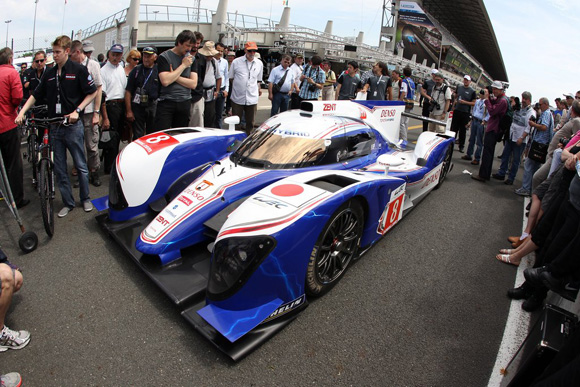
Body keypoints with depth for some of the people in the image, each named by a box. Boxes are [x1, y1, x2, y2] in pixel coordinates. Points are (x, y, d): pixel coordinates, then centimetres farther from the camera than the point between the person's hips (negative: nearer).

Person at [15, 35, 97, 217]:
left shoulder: (79, 69, -2)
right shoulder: (49, 73, 11)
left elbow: (92, 93, -3)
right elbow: (36, 95, 15)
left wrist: (77, 110, -13)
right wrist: (22, 112, 3)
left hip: (73, 126, -5)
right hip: (54, 127, 5)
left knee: (81, 165, 3)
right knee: (59, 168, 7)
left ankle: (85, 198, 21)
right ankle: (68, 203, 18)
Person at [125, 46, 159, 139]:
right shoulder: (136, 70, 5)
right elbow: (128, 91, 3)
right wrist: (128, 111, -3)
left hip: (153, 106, 0)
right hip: (137, 106, 0)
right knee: (137, 137, 4)